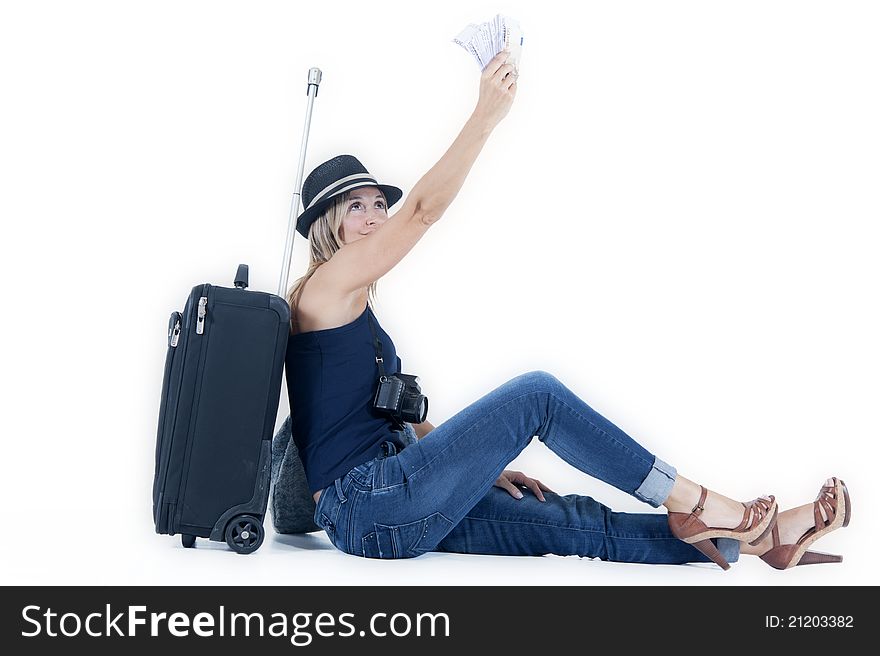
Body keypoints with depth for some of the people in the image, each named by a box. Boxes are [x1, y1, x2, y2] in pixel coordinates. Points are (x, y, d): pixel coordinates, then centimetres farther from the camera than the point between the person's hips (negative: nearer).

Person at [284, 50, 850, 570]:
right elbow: (424, 210, -13)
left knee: (575, 524, -3)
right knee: (536, 393, -16)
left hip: (392, 516, 9)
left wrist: (483, 466, 14)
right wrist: (487, 115, -15)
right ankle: (693, 503, -10)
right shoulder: (325, 289, -3)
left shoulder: (356, 311, 25)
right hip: (365, 508, -9)